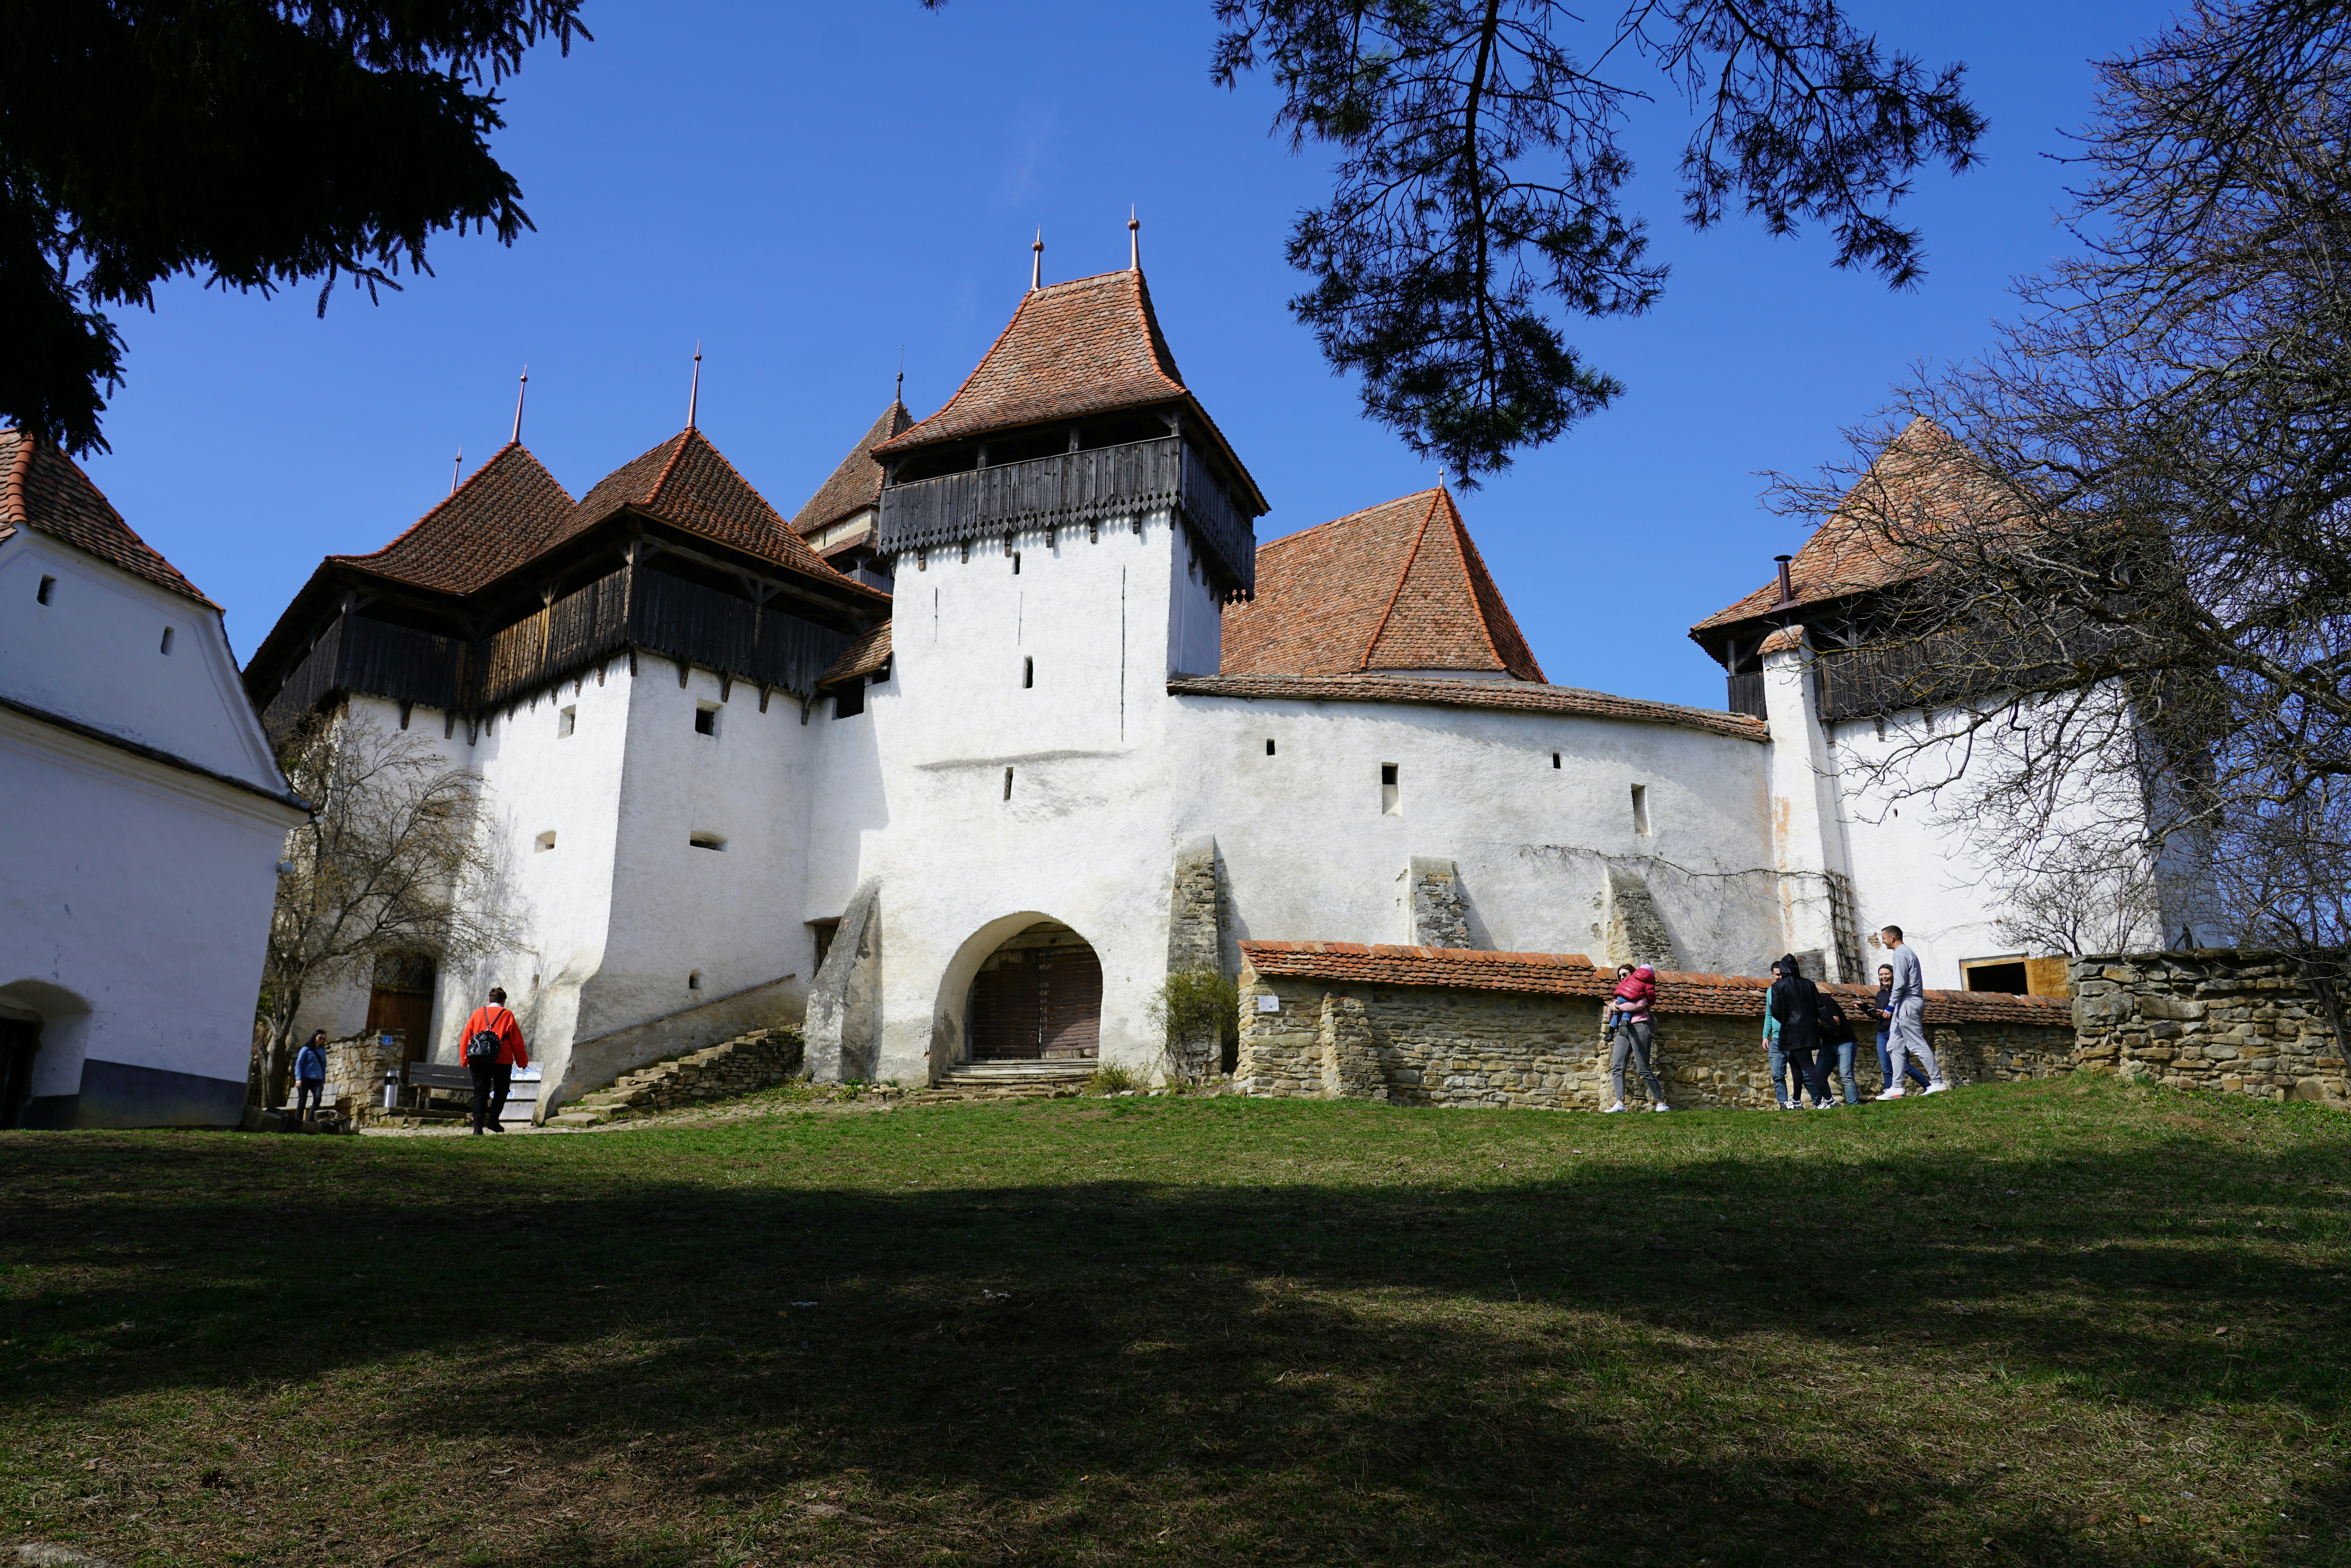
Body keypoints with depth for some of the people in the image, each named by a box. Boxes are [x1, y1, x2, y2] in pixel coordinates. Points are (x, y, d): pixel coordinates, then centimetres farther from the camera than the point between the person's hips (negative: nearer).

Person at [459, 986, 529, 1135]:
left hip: (478, 1061, 2)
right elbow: (517, 1041, 5)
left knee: (480, 1092, 5)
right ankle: (494, 1121, 5)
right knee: (501, 1091, 15)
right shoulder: (507, 1015, 3)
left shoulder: (478, 1013, 9)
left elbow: (466, 1038, 9)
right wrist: (523, 1061, 14)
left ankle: (478, 1126, -5)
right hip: (502, 1061, -2)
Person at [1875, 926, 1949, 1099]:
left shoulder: (1901, 953, -10)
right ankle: (1896, 1087, 6)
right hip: (1910, 1005, 11)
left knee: (1918, 1046, -9)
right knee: (1896, 1047, 8)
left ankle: (1937, 1083, -9)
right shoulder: (1908, 952, 21)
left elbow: (1900, 983, -18)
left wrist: (1891, 1006, -16)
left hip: (1908, 1005, -11)